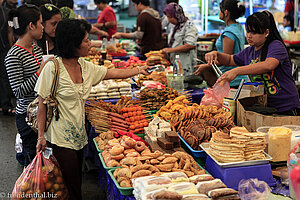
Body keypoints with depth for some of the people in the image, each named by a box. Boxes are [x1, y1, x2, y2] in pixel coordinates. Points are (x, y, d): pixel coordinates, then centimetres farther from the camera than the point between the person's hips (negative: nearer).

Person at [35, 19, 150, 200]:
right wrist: (41, 136, -11)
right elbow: (43, 103, -10)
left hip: (78, 135, 7)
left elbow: (112, 73, 17)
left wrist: (138, 70, 12)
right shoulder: (53, 67, -14)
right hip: (61, 138, -7)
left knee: (76, 183, 14)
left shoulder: (85, 66, 5)